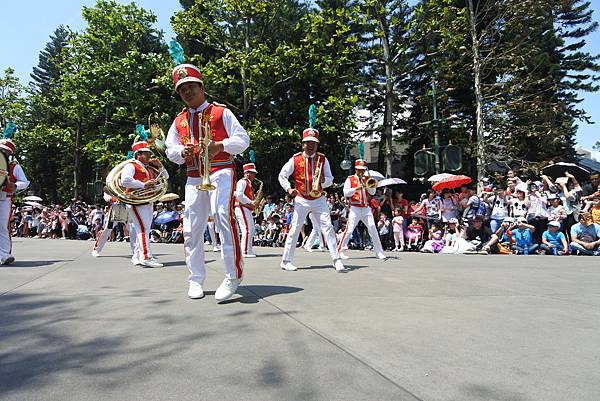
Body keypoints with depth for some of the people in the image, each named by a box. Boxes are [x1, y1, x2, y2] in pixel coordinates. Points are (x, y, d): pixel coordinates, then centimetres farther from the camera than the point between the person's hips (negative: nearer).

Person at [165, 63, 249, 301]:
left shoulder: (221, 112, 5)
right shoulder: (179, 121, 18)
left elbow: (242, 139, -2)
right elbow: (170, 149, 15)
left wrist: (220, 145, -20)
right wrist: (182, 152, -9)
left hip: (220, 172, -5)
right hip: (193, 178, 5)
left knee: (224, 217, -23)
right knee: (192, 229, 5)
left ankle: (233, 277, -17)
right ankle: (196, 280, 18)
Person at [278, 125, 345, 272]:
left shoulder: (322, 159, 4)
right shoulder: (295, 159, 0)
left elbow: (330, 179, 6)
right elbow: (282, 176, 8)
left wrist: (323, 180, -17)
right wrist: (289, 189, -8)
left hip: (319, 200, 2)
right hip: (301, 200, -1)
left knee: (328, 227, -6)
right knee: (295, 229, 0)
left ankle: (336, 260, -2)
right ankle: (286, 261, 10)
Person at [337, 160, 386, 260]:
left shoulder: (367, 179, 15)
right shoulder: (350, 179, 3)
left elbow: (373, 192, 6)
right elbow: (346, 193, -10)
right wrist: (356, 188, -22)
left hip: (366, 208, 4)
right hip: (355, 208, -4)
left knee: (373, 230, 2)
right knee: (349, 230, -9)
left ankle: (379, 252, 10)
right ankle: (340, 251, 1)